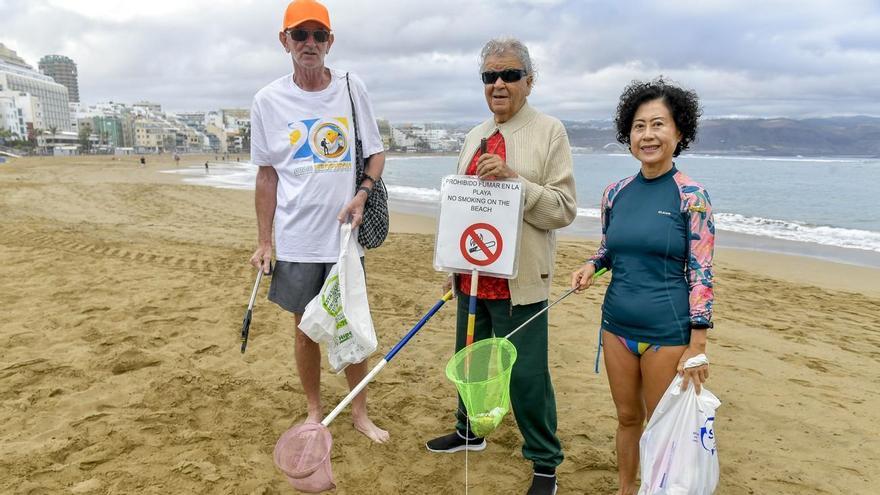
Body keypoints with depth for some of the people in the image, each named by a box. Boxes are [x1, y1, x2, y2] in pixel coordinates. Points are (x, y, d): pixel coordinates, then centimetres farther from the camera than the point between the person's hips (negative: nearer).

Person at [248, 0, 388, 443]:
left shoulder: (351, 88, 1)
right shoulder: (268, 101, 0)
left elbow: (376, 152, 7)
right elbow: (266, 175, 4)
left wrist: (362, 193, -12)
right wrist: (263, 242, 3)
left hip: (345, 234, 1)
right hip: (296, 239, 0)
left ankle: (360, 412, 27)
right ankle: (314, 413, 30)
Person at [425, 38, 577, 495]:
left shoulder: (549, 132, -5)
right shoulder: (475, 137, 13)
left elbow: (564, 209, -12)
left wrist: (513, 179, -24)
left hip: (518, 282, -6)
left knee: (526, 375, 0)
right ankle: (468, 431, 43)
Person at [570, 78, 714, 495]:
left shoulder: (691, 196, -10)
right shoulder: (616, 192, 3)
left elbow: (701, 273, -11)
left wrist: (696, 347, -13)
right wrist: (590, 266, -6)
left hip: (667, 331, -4)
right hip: (617, 324, 5)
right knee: (627, 417, 19)